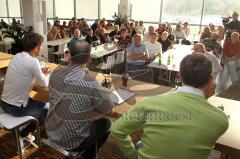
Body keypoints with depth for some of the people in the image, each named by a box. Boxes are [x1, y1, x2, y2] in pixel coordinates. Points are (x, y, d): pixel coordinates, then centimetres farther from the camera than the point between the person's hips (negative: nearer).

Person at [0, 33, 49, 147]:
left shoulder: (17, 56, 1)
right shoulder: (33, 61, -23)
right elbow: (44, 84, -11)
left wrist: (40, 72, 9)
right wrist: (44, 75, 8)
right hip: (16, 108, -8)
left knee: (31, 100, 31)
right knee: (48, 108, 11)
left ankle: (22, 129, 33)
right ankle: (25, 132, 20)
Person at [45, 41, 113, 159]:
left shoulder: (54, 75, -10)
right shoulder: (91, 84, -28)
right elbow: (109, 111, -13)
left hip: (51, 134, 6)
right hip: (71, 142, -5)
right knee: (106, 123, 18)